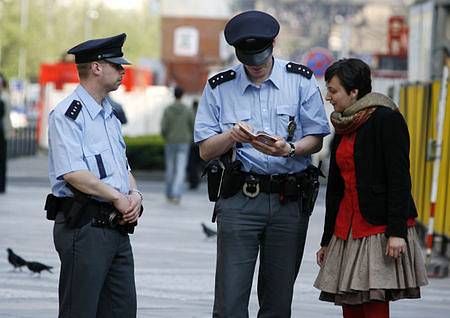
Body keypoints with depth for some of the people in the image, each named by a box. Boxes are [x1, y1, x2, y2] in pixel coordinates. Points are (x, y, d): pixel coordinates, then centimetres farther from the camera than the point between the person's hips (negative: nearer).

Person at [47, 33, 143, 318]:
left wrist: (134, 194, 3)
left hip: (117, 227, 9)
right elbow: (73, 173, -19)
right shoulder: (68, 115, -9)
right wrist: (118, 198, -14)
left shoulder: (109, 115, 20)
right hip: (84, 225, -9)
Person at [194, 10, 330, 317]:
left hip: (289, 200, 1)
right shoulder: (219, 88, 5)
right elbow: (206, 150, 4)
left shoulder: (301, 80, 4)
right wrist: (231, 136, -16)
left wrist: (289, 149, -16)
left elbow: (316, 140, 4)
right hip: (239, 198, -1)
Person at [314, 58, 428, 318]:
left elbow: (400, 179, -13)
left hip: (380, 228, -7)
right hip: (347, 227, 7)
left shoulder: (386, 119, -7)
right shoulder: (343, 127, 16)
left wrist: (397, 232, -19)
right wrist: (327, 239, 21)